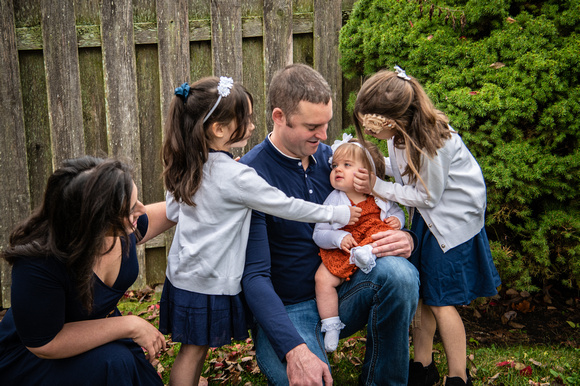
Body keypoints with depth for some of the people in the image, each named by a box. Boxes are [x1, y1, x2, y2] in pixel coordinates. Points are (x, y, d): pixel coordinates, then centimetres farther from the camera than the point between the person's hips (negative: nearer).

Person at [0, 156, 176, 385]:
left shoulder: (123, 228, -18)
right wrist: (130, 326, -30)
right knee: (113, 362, -29)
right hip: (33, 358, -6)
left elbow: (147, 221, 7)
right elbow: (44, 345, -30)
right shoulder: (38, 265, -37)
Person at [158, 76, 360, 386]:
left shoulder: (186, 166, 1)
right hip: (209, 285, -7)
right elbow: (287, 207, -14)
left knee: (194, 348, 16)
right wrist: (339, 214, -3)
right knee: (194, 350, 4)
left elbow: (173, 212, 11)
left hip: (182, 274, 7)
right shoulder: (237, 176, -22)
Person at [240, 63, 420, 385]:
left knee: (398, 272, -26)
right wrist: (295, 348, -33)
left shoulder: (331, 157, 3)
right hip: (287, 310, -5)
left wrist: (405, 238, -14)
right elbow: (255, 276, -20)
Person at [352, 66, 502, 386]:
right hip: (427, 215, 7)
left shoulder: (434, 142, -32)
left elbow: (426, 196, -21)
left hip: (453, 218, -7)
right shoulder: (400, 130, -9)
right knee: (418, 290, 8)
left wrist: (377, 187, -20)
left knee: (440, 299, -1)